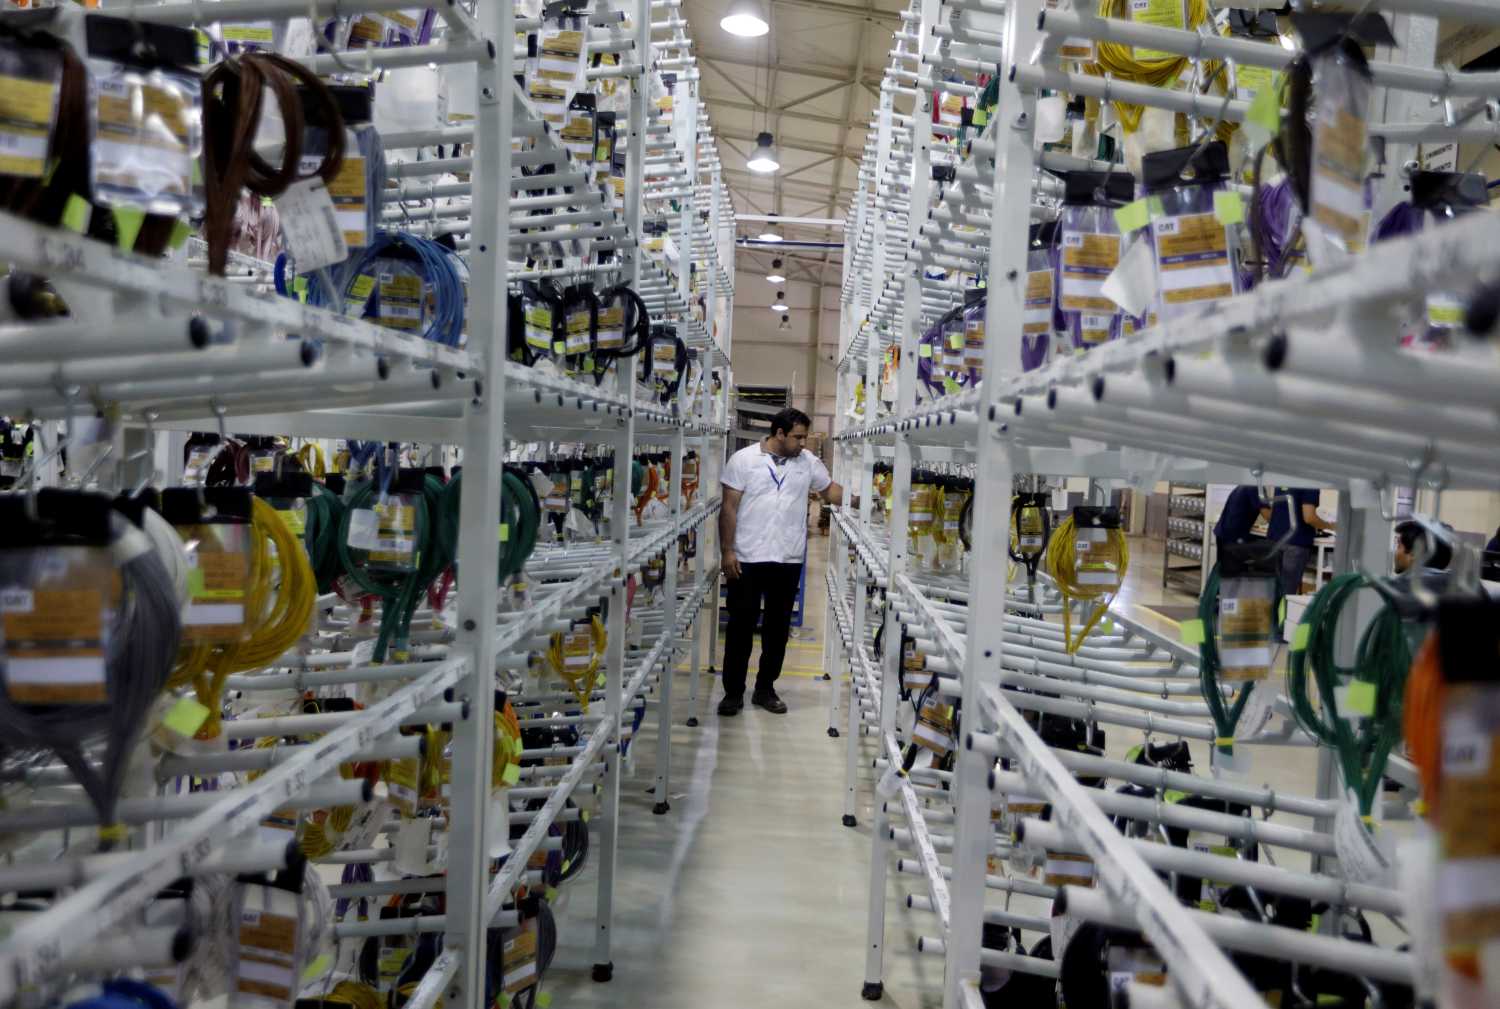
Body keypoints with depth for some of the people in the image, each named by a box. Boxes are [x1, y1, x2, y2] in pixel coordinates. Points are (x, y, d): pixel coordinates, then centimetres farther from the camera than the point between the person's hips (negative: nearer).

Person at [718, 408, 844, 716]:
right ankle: (733, 692, 13)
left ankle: (765, 689, 23)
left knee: (778, 628, 10)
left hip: (789, 561, 4)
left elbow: (830, 490, 13)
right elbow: (729, 507, -5)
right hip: (746, 559, -3)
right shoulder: (743, 459, -5)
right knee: (741, 626, 3)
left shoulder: (808, 462, 5)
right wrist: (727, 551, -9)